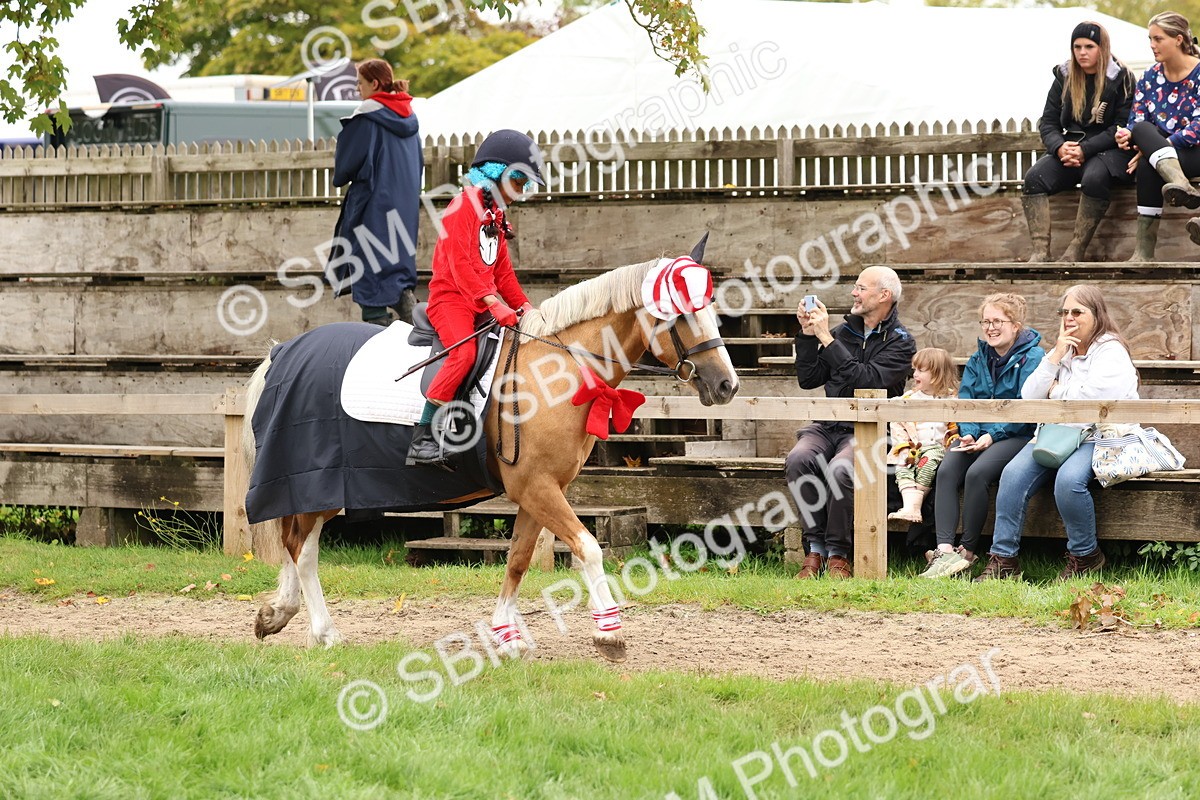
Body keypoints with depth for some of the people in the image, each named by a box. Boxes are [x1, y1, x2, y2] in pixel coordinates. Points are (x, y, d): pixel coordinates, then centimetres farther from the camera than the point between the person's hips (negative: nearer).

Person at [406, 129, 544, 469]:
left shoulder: (496, 215, 19)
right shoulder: (463, 208, -10)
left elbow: (502, 271, 21)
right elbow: (460, 265, -20)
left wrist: (523, 306, 7)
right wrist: (493, 303, -27)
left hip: (483, 303, 9)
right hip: (451, 299, -9)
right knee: (464, 353, -31)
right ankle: (422, 439, -34)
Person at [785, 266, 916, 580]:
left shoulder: (899, 343, 0)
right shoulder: (844, 331, 16)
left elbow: (866, 380, -17)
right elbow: (808, 379, 14)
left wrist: (826, 339, -16)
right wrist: (807, 334, 2)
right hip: (827, 427, 5)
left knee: (839, 469, -36)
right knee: (799, 459, -29)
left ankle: (838, 554, -19)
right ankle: (815, 549, -21)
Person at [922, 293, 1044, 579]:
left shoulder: (1032, 358, -4)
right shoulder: (978, 360, 16)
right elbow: (965, 402, 9)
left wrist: (993, 435, -21)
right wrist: (968, 433, -12)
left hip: (1017, 435, -6)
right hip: (978, 435, 6)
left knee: (977, 473, -32)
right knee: (946, 471, -24)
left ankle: (968, 551, -21)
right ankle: (944, 550, -34)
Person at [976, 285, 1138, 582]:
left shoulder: (1111, 352, -1)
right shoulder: (1063, 352, 20)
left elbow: (1091, 397, -18)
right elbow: (1029, 397, 9)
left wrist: (1055, 390, 0)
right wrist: (1055, 358, -1)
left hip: (1097, 438, -6)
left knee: (1068, 479, -35)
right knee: (1013, 474, -21)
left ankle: (1085, 555, -14)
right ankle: (1003, 560, -20)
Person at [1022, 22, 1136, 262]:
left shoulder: (1121, 79, -1)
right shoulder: (1064, 77, 12)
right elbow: (1048, 122, 10)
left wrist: (1085, 150, -18)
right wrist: (1060, 147, -12)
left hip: (1109, 150, -4)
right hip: (1070, 148, 5)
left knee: (1094, 178, -38)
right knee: (1034, 177, -24)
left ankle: (1077, 250, -31)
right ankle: (1040, 250, -30)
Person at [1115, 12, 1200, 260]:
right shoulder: (1150, 77, 10)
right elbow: (1137, 122, 6)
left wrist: (1158, 146, -25)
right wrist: (1127, 135, -19)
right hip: (1160, 148, 5)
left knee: (1147, 165, -34)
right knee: (1142, 129, -31)